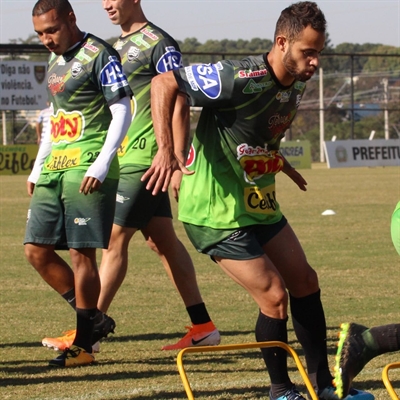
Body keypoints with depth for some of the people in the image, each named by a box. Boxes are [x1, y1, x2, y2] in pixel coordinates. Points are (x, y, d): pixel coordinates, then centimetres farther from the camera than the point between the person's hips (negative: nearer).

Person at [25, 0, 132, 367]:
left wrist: (101, 164, -19)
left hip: (87, 169, -9)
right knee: (37, 250, 4)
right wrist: (38, 168, 22)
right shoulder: (55, 60, 18)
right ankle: (93, 319, 15)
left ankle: (83, 345, 0)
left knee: (81, 253, -7)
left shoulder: (100, 56, -7)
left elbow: (122, 113, -11)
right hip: (54, 168, 9)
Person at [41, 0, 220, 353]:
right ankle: (203, 326, 12)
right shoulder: (118, 45, 17)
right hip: (123, 161, 9)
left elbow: (179, 106, -15)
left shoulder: (159, 45, -10)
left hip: (143, 160, -9)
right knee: (163, 241, 9)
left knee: (114, 239, -8)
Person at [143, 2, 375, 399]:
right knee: (274, 296, -11)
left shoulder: (295, 86, 1)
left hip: (259, 203, 9)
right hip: (216, 212, -9)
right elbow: (163, 83, -22)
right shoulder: (239, 79, -26)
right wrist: (165, 149, -30)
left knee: (304, 283, 11)